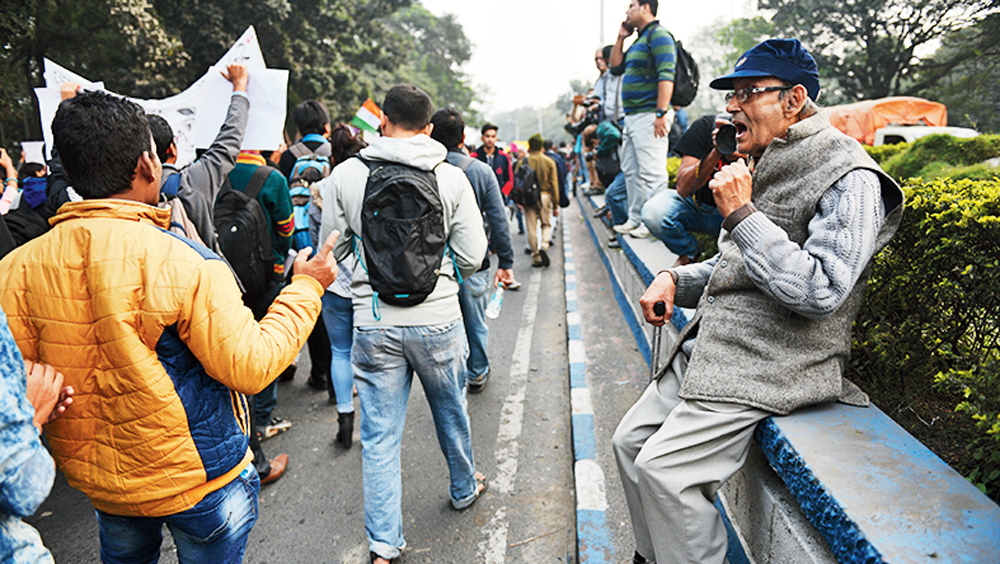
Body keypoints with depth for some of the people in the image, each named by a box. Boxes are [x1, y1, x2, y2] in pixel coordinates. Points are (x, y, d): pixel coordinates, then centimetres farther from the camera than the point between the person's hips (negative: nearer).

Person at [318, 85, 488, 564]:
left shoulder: (344, 176, -5)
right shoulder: (452, 178, -6)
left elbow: (333, 248, 4)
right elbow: (472, 259, -3)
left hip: (374, 323, 0)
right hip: (438, 319, 1)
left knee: (379, 435, 11)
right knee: (451, 411, 23)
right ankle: (464, 488, 46)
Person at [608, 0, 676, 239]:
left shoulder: (659, 35, -8)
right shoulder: (639, 41, 23)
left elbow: (666, 76, -18)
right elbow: (616, 68, 27)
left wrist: (662, 112, -25)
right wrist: (621, 38, 19)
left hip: (649, 115, -11)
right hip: (632, 116, 11)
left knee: (651, 172, -10)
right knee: (631, 171, 12)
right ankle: (635, 219, 19)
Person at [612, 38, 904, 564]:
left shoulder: (850, 181, -12)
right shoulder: (765, 168, 16)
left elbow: (818, 293, -24)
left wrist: (741, 214, -21)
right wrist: (674, 278, 4)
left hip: (771, 363, -9)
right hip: (709, 345, 9)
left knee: (663, 467, -16)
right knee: (630, 441, 8)